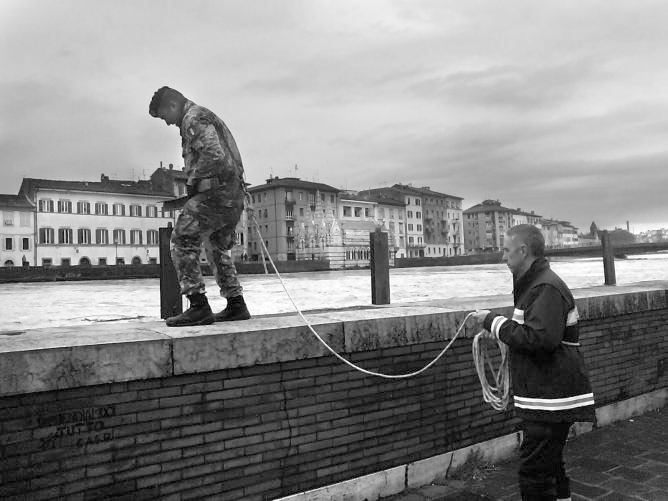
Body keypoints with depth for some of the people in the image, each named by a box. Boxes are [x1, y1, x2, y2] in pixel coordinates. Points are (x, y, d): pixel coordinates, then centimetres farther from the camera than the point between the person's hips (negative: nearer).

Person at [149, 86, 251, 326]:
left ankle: (198, 306, -11)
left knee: (182, 240, -8)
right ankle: (236, 305, 19)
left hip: (216, 192, -10)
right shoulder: (206, 117, 26)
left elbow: (215, 155, -22)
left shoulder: (194, 118, -6)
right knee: (217, 248, 19)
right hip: (234, 194, 10)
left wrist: (193, 181, -9)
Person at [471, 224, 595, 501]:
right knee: (550, 466, 23)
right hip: (545, 397, 11)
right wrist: (499, 329, 7)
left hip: (551, 400, -11)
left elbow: (541, 338, -30)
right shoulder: (535, 283, 15)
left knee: (534, 472, -6)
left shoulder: (546, 288, -20)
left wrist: (495, 322, -21)